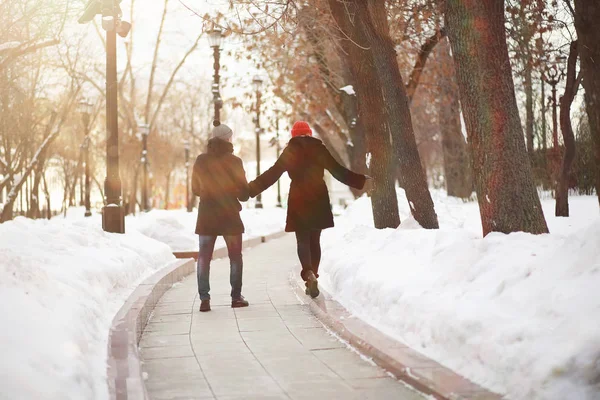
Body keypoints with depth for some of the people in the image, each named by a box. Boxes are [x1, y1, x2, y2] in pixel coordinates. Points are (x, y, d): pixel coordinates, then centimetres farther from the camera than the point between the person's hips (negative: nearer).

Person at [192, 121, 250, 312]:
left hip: (206, 214, 2)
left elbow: (195, 188, 9)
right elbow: (243, 192, -5)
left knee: (204, 257, 5)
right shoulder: (234, 161, -8)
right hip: (229, 215, -2)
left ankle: (204, 298, -5)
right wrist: (242, 196, 18)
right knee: (235, 256, 11)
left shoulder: (201, 160, 1)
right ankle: (236, 296, 10)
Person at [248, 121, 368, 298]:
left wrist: (252, 188, 1)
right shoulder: (319, 149, 5)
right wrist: (361, 181, 16)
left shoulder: (290, 151, 1)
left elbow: (273, 173, -4)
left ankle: (308, 273, -22)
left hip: (298, 199, -2)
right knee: (315, 240, 12)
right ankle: (313, 275, 14)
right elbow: (339, 171, 5)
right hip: (318, 199, 2)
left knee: (302, 240, 0)